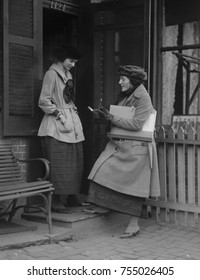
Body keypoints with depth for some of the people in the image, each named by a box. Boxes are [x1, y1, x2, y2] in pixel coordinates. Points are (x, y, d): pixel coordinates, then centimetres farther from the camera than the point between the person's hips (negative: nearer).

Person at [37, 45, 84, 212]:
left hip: (73, 123, 8)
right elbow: (44, 101, -11)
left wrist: (74, 110, 8)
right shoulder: (51, 74, -7)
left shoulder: (68, 75, 18)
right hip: (57, 125, -8)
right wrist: (59, 115, -13)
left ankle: (71, 197, 16)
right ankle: (56, 201, -5)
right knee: (59, 163, -9)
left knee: (75, 163, 7)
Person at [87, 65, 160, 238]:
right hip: (119, 145, 8)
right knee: (104, 172, -7)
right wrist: (106, 115, 2)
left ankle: (134, 225, 7)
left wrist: (113, 118, -19)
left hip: (135, 147, -7)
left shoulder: (143, 98, -13)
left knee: (133, 185, -2)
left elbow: (136, 124, -21)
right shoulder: (123, 96, 12)